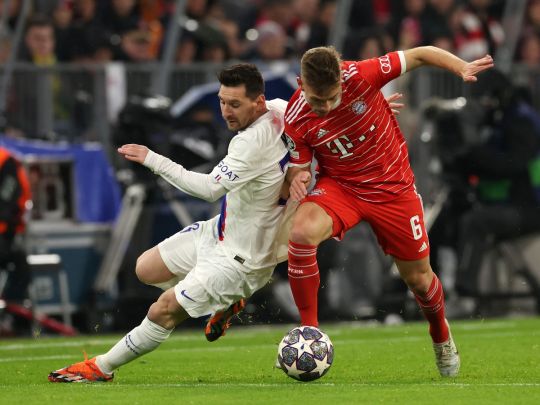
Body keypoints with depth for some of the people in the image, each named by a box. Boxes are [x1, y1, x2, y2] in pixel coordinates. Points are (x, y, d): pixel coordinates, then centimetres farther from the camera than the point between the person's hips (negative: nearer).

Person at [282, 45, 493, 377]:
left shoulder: (361, 76, -25)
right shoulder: (297, 121, -19)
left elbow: (420, 55, -16)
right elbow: (299, 167, -4)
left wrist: (462, 68, -31)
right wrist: (297, 179, -29)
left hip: (393, 186, 0)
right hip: (341, 186, 0)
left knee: (418, 276, 10)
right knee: (302, 232, -32)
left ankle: (441, 336, 44)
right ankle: (309, 330, -17)